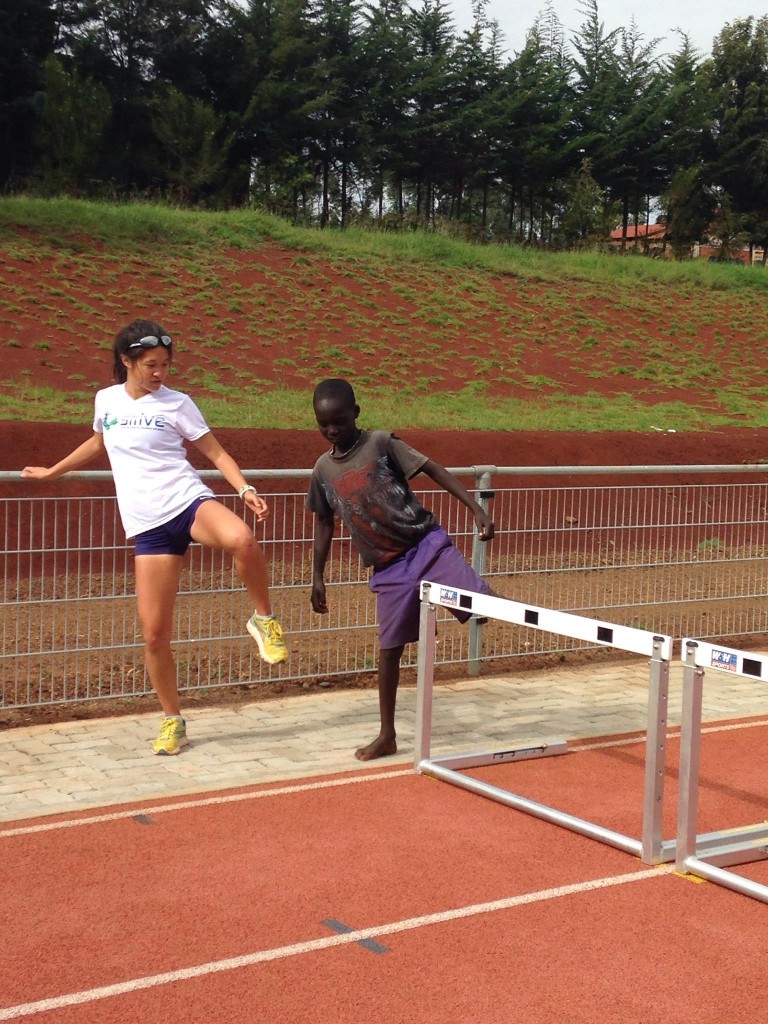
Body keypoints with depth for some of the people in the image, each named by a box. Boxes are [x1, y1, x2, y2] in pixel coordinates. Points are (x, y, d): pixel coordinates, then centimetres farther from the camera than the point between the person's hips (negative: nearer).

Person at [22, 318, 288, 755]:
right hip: (149, 526, 3)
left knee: (241, 539, -39)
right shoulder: (106, 400, 13)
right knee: (154, 633, -3)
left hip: (190, 502, -3)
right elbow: (97, 444, 33)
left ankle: (264, 619, -14)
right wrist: (53, 472, 43)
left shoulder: (176, 403, 2)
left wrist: (246, 489, -13)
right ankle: (173, 720, 16)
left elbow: (216, 452, 3)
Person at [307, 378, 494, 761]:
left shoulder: (381, 443, -6)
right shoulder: (323, 469, 6)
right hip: (388, 568, 3)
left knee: (482, 602, -24)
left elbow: (434, 470, -7)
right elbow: (324, 524, 16)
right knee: (389, 648, 9)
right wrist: (317, 579, 12)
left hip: (426, 545, -3)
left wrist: (476, 509, -15)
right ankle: (387, 736, 19)